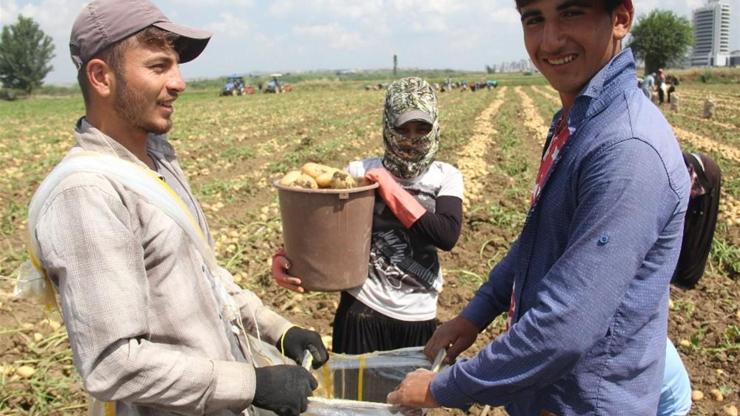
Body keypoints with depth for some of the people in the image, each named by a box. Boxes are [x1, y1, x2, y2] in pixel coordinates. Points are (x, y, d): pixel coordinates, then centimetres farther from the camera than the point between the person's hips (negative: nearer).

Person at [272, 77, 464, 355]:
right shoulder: (361, 172, -4)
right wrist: (285, 257, -23)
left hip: (419, 317, 2)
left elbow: (447, 236, -15)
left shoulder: (446, 177, -1)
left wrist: (391, 189, -15)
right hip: (362, 308, -1)